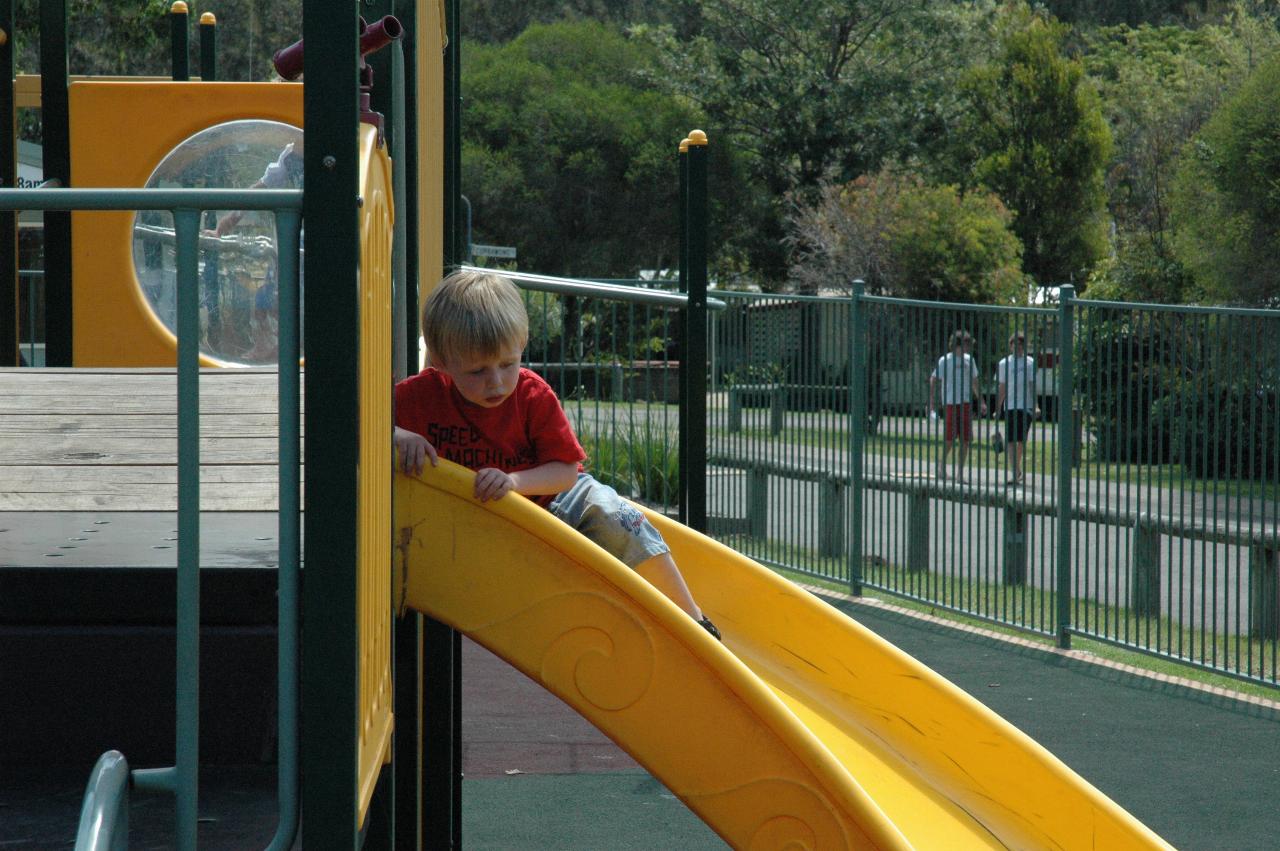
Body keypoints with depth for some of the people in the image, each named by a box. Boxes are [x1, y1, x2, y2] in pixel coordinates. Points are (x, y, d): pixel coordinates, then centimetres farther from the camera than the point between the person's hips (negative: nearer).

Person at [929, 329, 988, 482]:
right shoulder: (945, 360, -4)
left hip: (966, 403, 5)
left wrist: (982, 402, 19)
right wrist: (932, 401, -10)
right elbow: (933, 380, -2)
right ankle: (941, 464, 17)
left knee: (966, 439, 0)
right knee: (950, 438, -6)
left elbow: (974, 382, 21)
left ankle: (960, 473, 6)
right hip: (950, 403, -5)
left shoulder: (969, 360, 12)